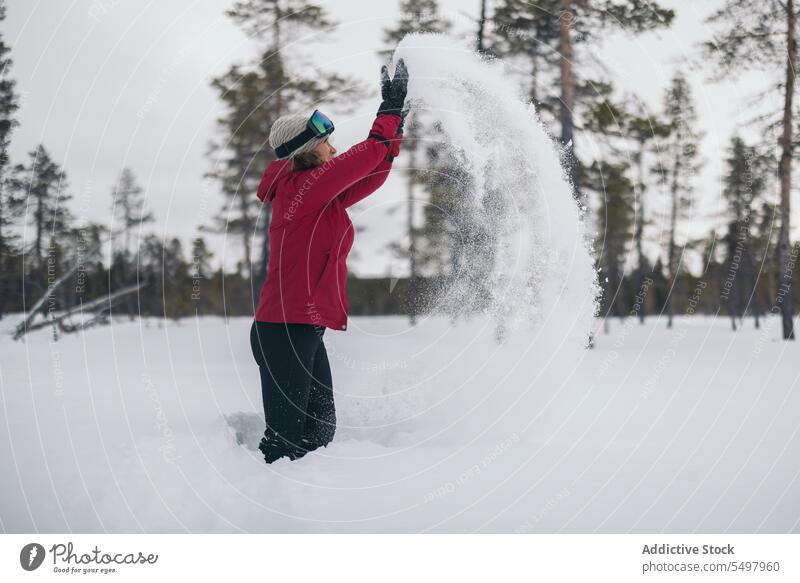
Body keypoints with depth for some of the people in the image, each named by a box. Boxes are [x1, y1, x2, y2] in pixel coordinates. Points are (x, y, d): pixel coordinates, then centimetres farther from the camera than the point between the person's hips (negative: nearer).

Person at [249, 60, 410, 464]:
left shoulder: (320, 195, 14)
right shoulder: (302, 187, -13)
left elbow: (373, 173, 21)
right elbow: (367, 158, -12)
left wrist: (396, 126, 13)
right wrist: (391, 109, -1)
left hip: (304, 330, 10)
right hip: (285, 331, -10)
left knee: (319, 430, 15)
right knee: (286, 440, -6)